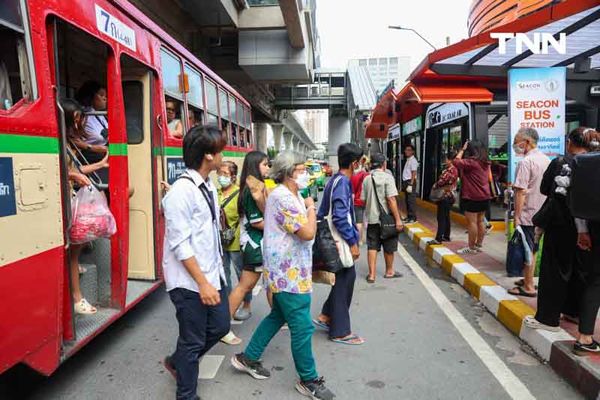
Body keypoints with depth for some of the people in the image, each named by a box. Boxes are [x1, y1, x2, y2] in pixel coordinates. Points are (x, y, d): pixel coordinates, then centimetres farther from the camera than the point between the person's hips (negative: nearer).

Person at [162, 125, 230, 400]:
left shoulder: (209, 186, 6)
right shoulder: (182, 191, -21)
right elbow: (180, 245, -23)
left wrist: (214, 275, 16)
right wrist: (202, 284, -21)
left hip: (213, 274, 9)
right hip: (189, 282, -8)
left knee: (220, 327, 19)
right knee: (193, 341, 8)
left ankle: (178, 362, 43)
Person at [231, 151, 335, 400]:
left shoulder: (292, 195, 12)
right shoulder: (283, 198, -21)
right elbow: (308, 233, -25)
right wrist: (311, 207, -11)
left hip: (287, 271, 11)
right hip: (289, 273, -11)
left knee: (278, 316, 21)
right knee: (302, 327, 0)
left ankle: (248, 358, 34)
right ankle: (309, 380, 16)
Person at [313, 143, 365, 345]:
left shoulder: (335, 180, 10)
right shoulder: (342, 182, -19)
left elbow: (323, 212, 16)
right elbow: (340, 216, -26)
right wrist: (352, 242, -21)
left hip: (336, 240, 9)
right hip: (342, 241, -9)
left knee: (344, 278, 19)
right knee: (344, 280, 1)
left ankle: (326, 316, 29)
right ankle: (340, 332, 14)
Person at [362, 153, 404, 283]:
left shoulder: (367, 179, 3)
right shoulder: (387, 177, -13)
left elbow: (364, 200, 8)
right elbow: (391, 200, -19)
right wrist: (398, 219, -16)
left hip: (372, 218, 4)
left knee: (372, 246, 8)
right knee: (389, 247, 13)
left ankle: (371, 274, 8)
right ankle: (389, 271, 28)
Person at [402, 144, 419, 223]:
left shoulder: (413, 161, -12)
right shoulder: (408, 160, 15)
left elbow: (414, 174, -18)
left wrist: (410, 185, -22)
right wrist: (404, 184, 17)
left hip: (410, 182, -10)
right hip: (406, 182, 10)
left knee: (411, 200, -6)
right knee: (407, 200, 15)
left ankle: (413, 218, 0)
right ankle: (409, 216, 24)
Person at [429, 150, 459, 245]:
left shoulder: (450, 170, -20)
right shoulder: (455, 169, 11)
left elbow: (442, 181, -21)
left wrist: (435, 186, -2)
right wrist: (438, 185, 3)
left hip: (445, 196, -10)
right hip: (450, 195, 10)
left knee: (441, 218, -8)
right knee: (446, 217, 15)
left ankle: (438, 239, -7)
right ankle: (446, 236, 22)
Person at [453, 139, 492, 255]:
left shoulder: (471, 162, -16)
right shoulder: (485, 162, 10)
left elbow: (456, 162, -20)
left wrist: (462, 149, -11)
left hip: (473, 197, -8)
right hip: (484, 196, 9)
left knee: (472, 222, -4)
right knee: (480, 221, 13)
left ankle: (471, 247, 0)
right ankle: (479, 245, 20)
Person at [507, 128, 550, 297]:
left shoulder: (525, 162, -16)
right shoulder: (547, 160, 10)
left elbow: (521, 192, -19)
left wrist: (516, 216, -15)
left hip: (527, 214, -8)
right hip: (542, 213, 8)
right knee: (532, 249, 17)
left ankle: (528, 287, 7)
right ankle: (529, 280, 28)